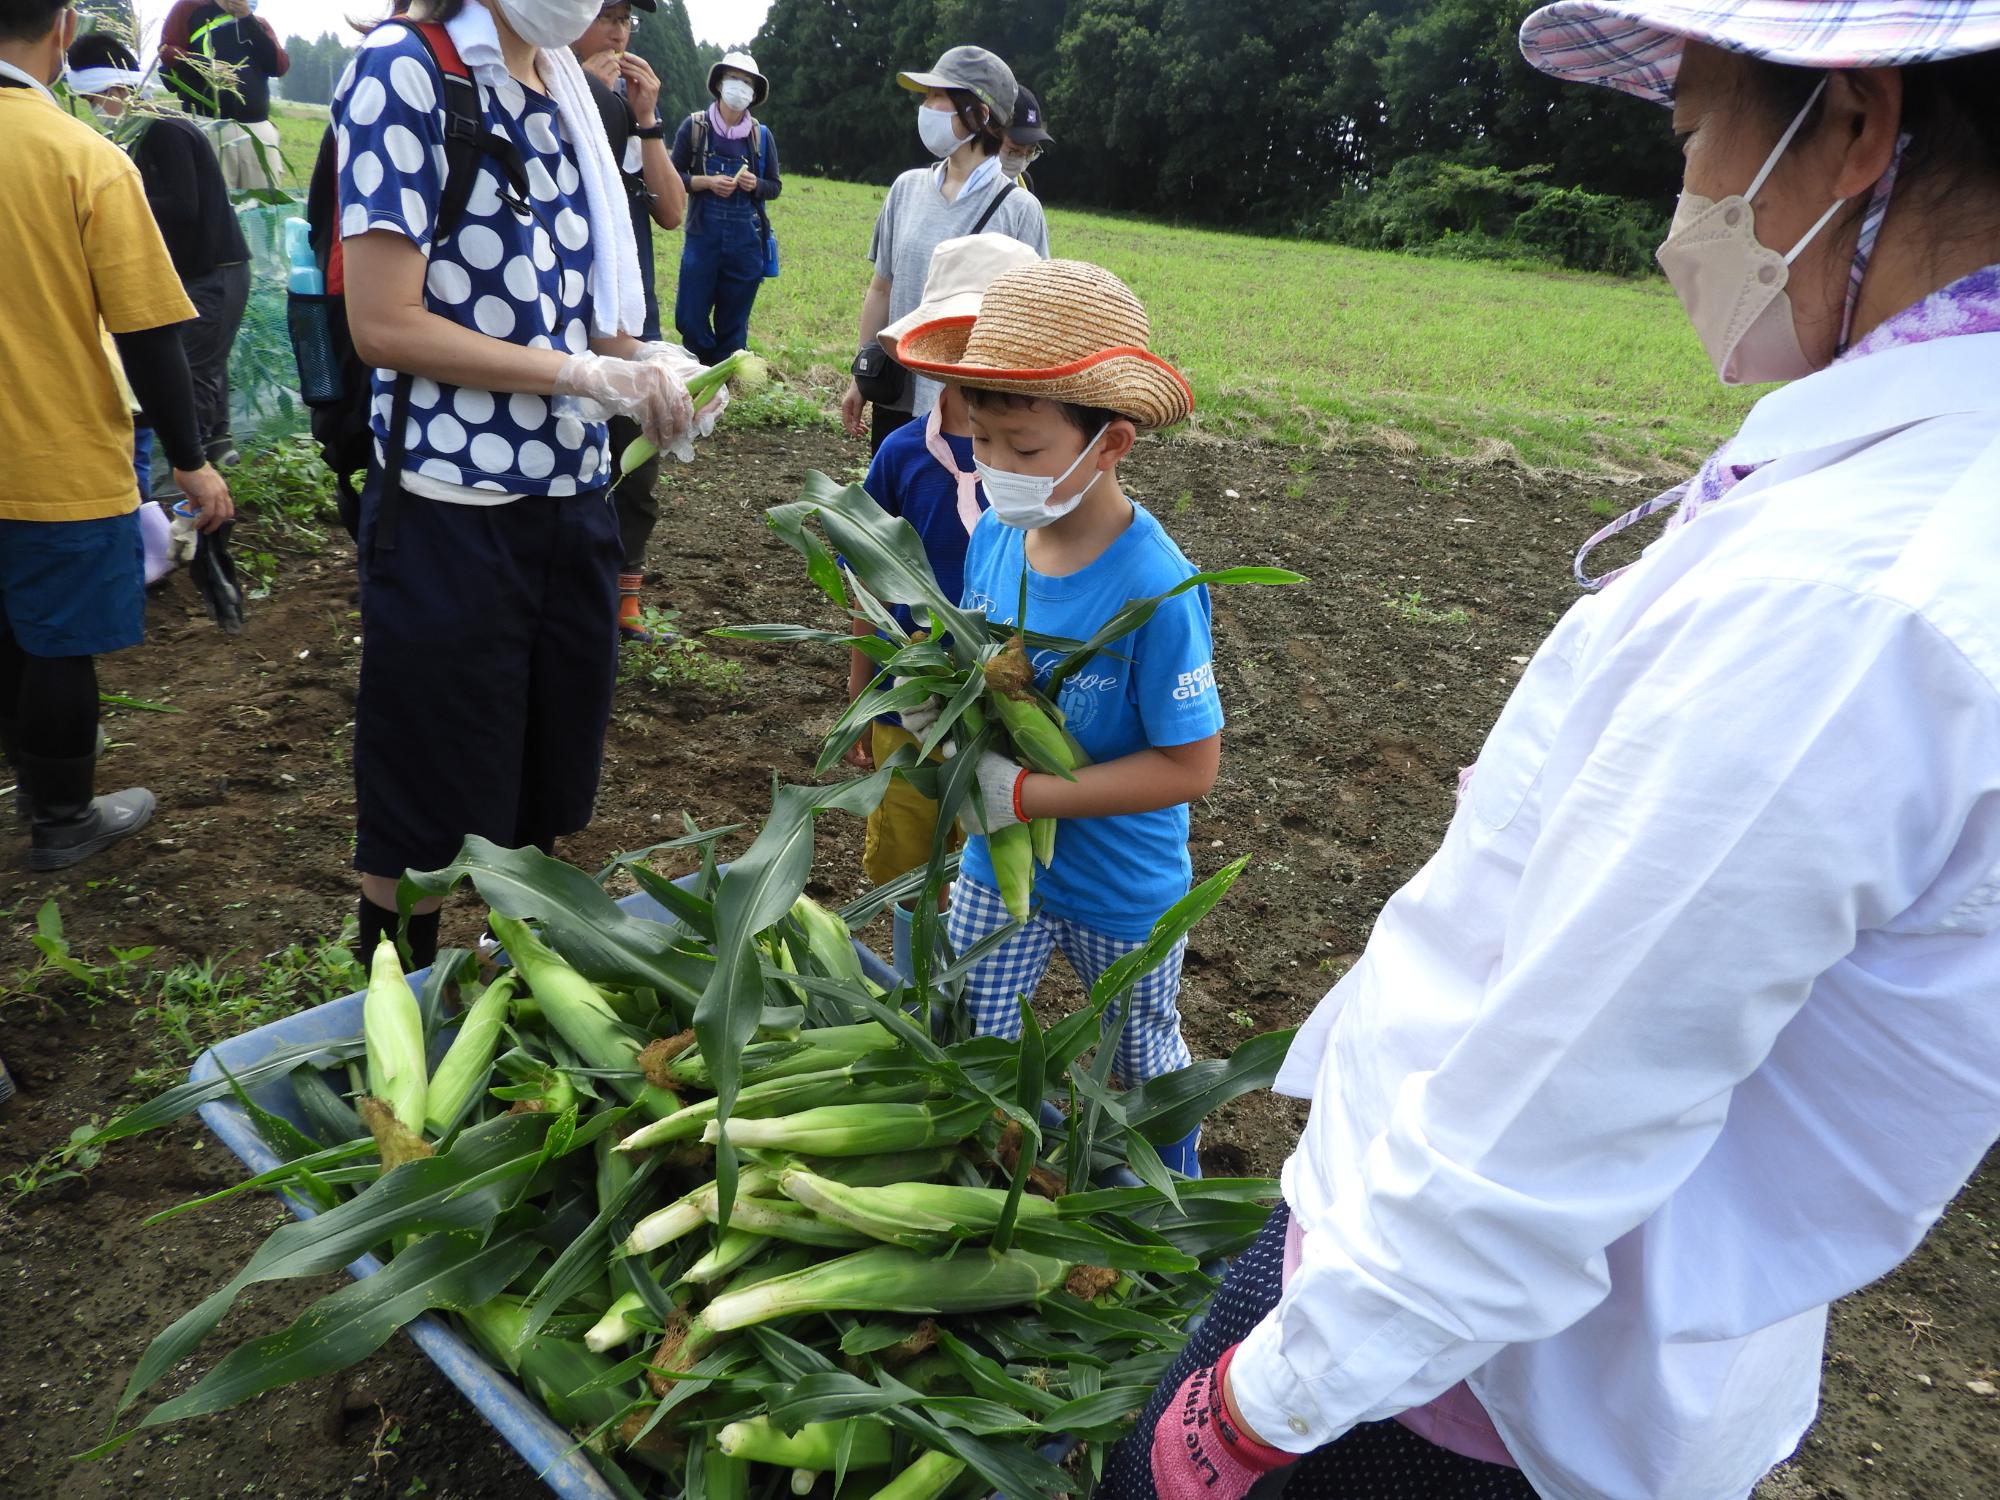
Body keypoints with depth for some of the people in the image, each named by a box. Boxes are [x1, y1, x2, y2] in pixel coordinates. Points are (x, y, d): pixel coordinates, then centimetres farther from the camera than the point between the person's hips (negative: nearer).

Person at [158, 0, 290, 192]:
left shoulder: (258, 23, 21)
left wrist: (248, 20, 2)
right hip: (210, 125, -3)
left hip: (259, 129, 3)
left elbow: (281, 67, 6)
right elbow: (166, 51, 2)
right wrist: (205, 66, -14)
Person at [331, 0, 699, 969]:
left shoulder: (562, 93, 12)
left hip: (571, 496, 7)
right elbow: (384, 324, -16)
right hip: (451, 513, -7)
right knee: (423, 822, 8)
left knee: (544, 801, 17)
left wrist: (649, 364, 0)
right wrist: (585, 374, -17)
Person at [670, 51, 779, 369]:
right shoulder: (694, 126, 0)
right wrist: (706, 181, -14)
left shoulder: (761, 135, 5)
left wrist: (755, 185, -10)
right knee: (690, 318, -2)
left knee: (734, 320, 7)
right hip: (703, 234, -1)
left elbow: (775, 186, 11)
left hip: (746, 239, 1)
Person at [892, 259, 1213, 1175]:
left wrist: (1024, 794, -29)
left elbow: (1189, 766, -28)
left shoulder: (1156, 587, -30)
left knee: (1145, 1060, 23)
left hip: (1120, 892, -4)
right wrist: (935, 699, -18)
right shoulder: (996, 535, -11)